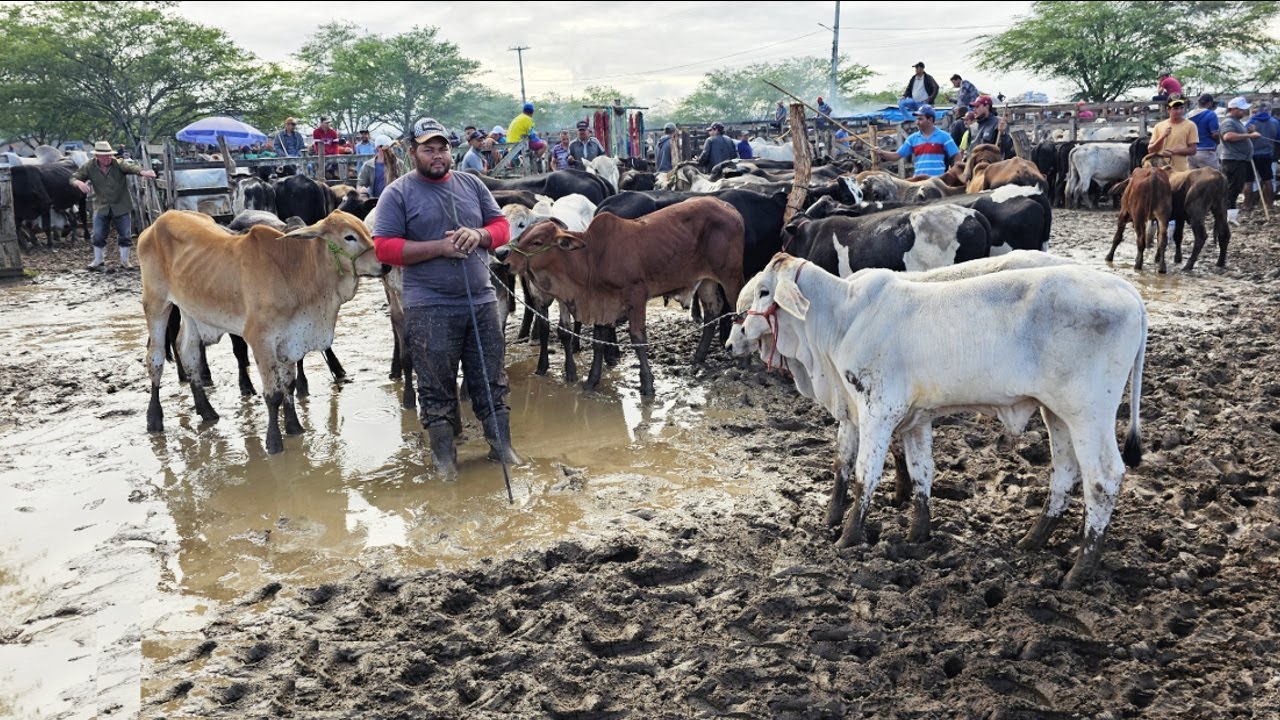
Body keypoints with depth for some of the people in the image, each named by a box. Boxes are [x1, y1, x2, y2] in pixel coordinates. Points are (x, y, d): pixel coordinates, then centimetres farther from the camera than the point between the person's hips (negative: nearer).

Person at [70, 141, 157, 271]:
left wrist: (142, 172, -54)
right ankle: (97, 261, 20)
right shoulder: (89, 167, -5)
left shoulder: (118, 164, -12)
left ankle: (124, 260, 21)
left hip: (121, 206, -1)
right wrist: (79, 183, -27)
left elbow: (130, 167, -31)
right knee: (98, 235, 3)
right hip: (101, 207, 1)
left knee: (125, 235, 5)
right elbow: (73, 177, -1)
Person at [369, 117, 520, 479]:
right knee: (436, 387, 4)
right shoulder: (398, 194, -3)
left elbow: (501, 225, 12)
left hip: (481, 301, 4)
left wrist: (480, 236, -11)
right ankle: (443, 457, 17)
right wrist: (440, 247, -17)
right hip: (429, 308, -4)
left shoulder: (472, 185, 10)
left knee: (492, 380, 11)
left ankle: (501, 445, 24)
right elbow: (384, 247, -10)